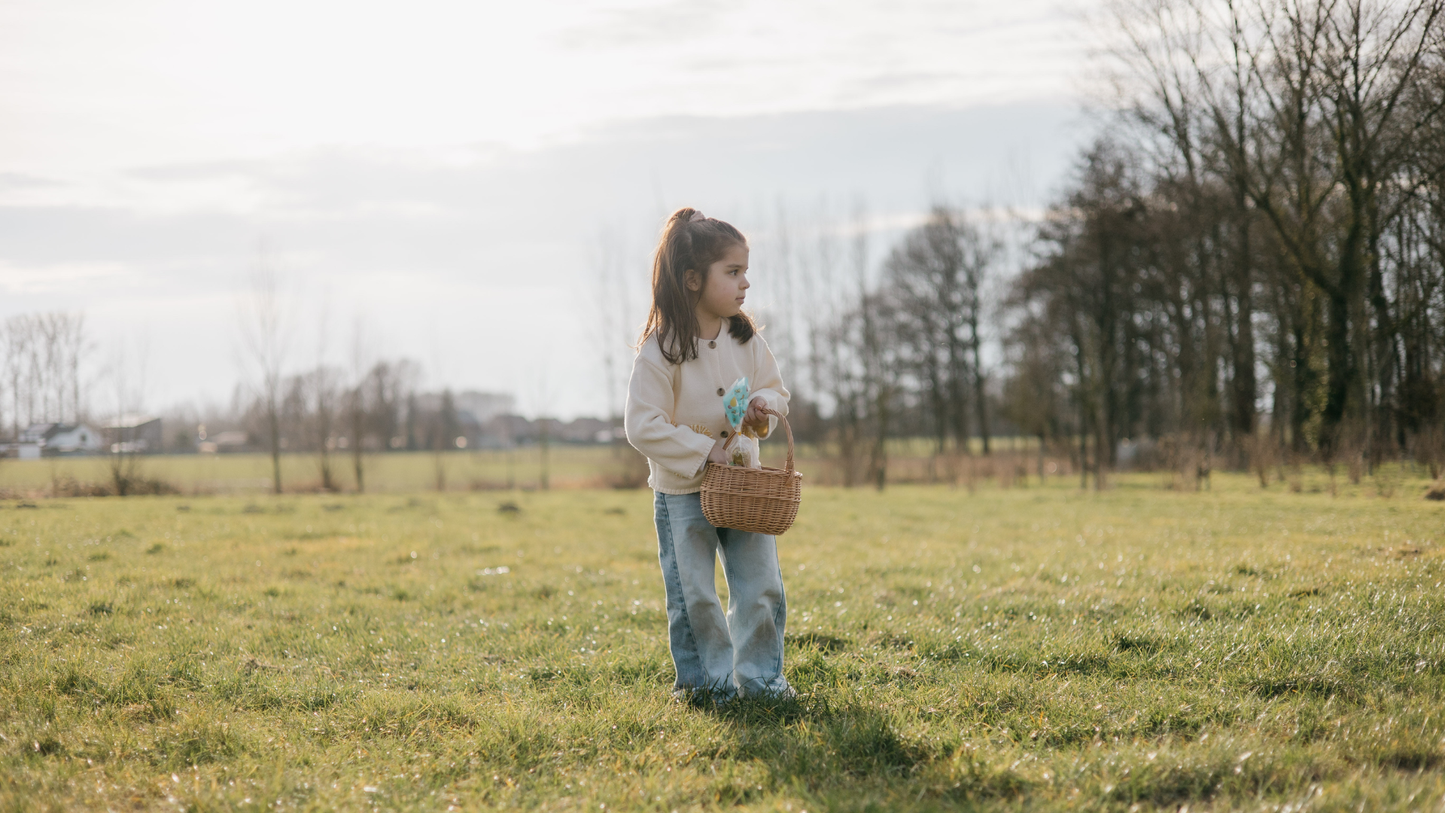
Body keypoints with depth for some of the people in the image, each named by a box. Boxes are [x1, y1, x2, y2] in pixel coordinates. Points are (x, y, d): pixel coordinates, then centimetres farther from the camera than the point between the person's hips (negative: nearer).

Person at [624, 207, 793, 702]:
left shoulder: (747, 340, -2)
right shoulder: (660, 351, -19)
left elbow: (776, 391, 11)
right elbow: (643, 427, -20)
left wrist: (764, 406, -12)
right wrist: (702, 452, -22)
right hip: (683, 493, -5)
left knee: (762, 587, 5)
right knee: (693, 597, 2)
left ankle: (760, 677, 18)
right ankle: (706, 679, 17)